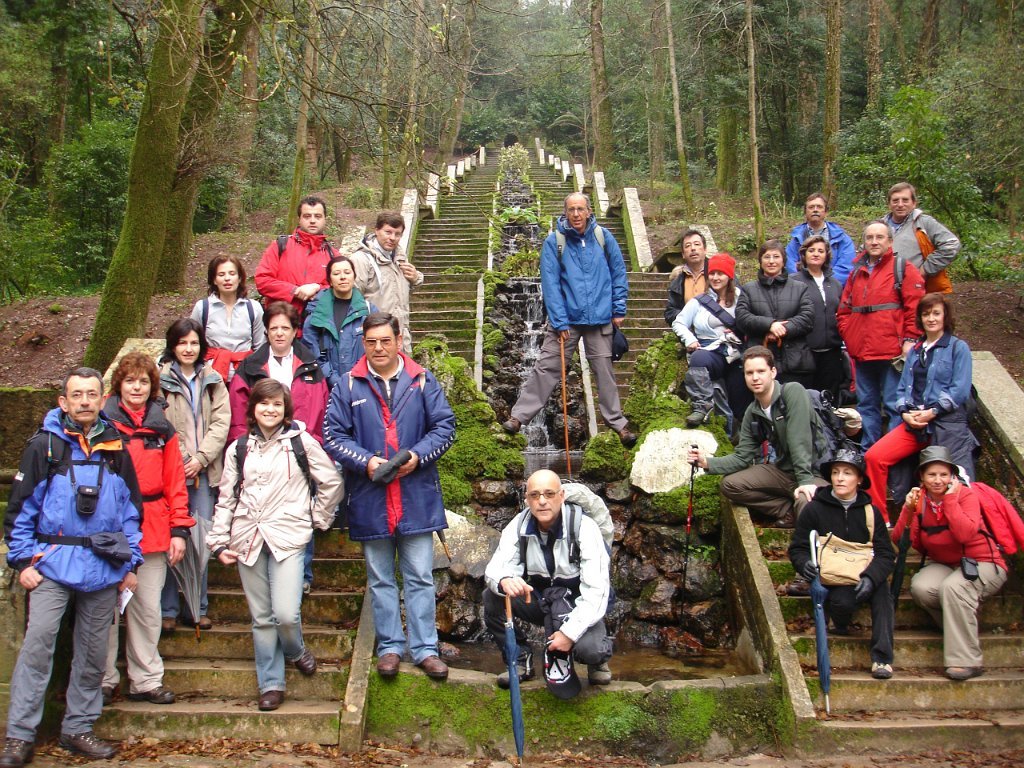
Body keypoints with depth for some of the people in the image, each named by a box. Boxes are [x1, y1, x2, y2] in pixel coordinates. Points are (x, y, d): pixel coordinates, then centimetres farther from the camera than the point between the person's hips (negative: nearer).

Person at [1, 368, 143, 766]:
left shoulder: (115, 447, 8)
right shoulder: (44, 445, -1)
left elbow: (130, 507, 11)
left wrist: (131, 561, 7)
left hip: (104, 565, 3)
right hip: (53, 563, -3)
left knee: (93, 651, 9)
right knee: (37, 642, -10)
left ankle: (78, 728, 22)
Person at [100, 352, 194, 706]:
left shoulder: (162, 430, 9)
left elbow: (175, 483, 8)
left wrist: (179, 529, 2)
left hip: (152, 531, 3)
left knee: (148, 608, 8)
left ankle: (146, 680, 19)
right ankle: (103, 680, 16)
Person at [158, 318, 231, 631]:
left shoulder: (213, 380, 12)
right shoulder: (161, 379, 1)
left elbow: (221, 422, 4)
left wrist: (200, 458, -8)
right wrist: (179, 460, -12)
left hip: (203, 471, 3)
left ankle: (198, 608, 15)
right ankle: (168, 610, 9)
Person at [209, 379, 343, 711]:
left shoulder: (301, 442, 1)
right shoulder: (239, 449, 11)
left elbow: (331, 482, 6)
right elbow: (227, 499, 12)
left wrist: (318, 518, 7)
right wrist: (219, 542, 7)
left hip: (288, 537, -3)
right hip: (247, 539, 3)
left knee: (286, 614, -13)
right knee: (261, 618, 7)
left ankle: (295, 650, 20)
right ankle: (271, 684, 19)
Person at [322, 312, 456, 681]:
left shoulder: (422, 381, 2)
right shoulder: (349, 386, 2)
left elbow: (445, 427, 1)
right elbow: (333, 435, 0)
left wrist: (418, 455, -14)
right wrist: (365, 461, -14)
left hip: (417, 497, -1)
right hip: (370, 498, 1)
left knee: (420, 578, 6)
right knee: (380, 579, 12)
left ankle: (425, 648, 15)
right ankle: (389, 647, 24)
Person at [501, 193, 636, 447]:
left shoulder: (603, 237, 0)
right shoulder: (554, 242, -6)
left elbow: (618, 273, 7)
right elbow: (550, 284, -8)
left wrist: (619, 310, 4)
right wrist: (559, 322, -12)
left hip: (600, 318, 1)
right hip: (567, 318, -1)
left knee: (604, 371, 9)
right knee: (546, 367, -2)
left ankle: (617, 422, 18)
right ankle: (519, 416, 5)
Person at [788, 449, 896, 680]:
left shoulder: (870, 512, 7)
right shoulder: (815, 509, 1)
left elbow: (886, 554, 0)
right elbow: (797, 548, 3)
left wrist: (871, 577, -21)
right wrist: (805, 564, -21)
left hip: (862, 579, 2)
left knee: (882, 588, -31)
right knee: (843, 601, -33)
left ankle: (882, 656, -29)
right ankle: (840, 626, 3)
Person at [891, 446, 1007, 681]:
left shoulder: (965, 494, -13)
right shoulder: (919, 499, -2)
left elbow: (965, 534, -31)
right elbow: (901, 542, -10)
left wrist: (950, 498, -25)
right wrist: (908, 510, -22)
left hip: (981, 563, -4)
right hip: (942, 564, 4)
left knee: (952, 586, -34)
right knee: (920, 587, -28)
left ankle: (966, 661, -25)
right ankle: (963, 624, -1)